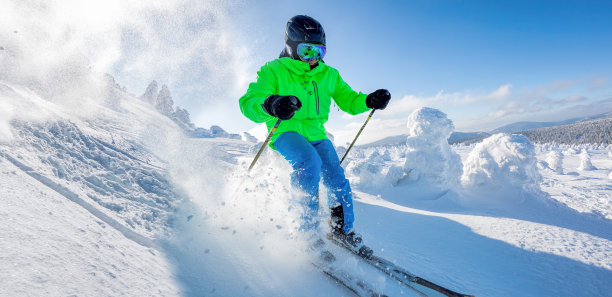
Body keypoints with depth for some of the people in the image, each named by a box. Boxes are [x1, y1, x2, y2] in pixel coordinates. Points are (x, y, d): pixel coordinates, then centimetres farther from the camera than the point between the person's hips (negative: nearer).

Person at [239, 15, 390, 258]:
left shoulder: (328, 75, 8)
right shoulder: (274, 71, -7)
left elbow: (348, 101, 14)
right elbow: (249, 103, -19)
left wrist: (370, 101, -8)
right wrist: (271, 105, -43)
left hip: (316, 134, 5)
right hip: (286, 132, -4)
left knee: (337, 180, -11)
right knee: (310, 161, -34)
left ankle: (343, 231, 13)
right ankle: (306, 229, -17)